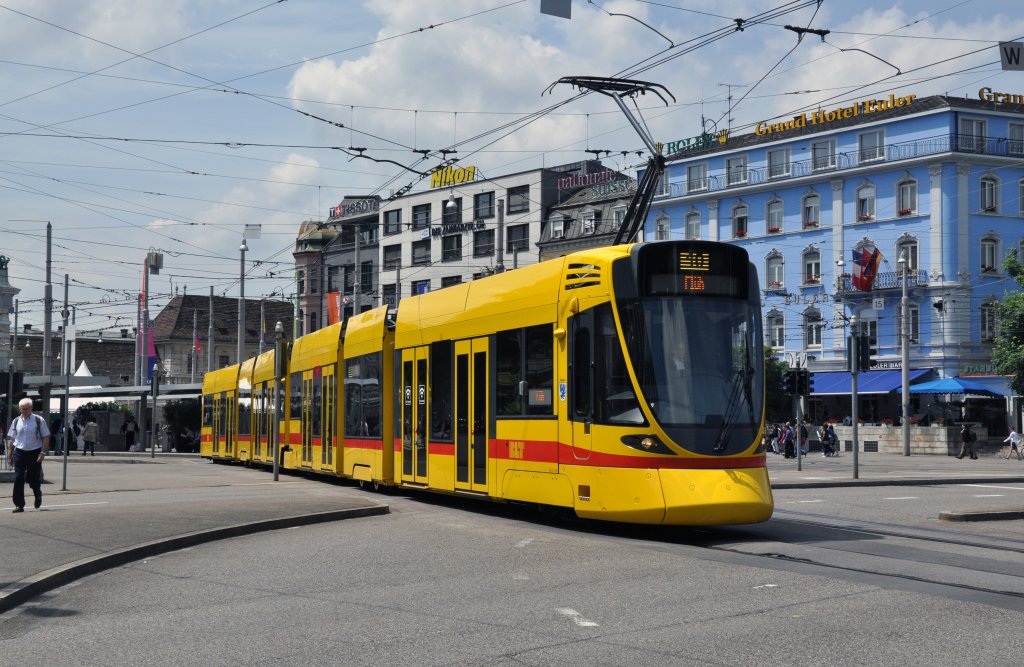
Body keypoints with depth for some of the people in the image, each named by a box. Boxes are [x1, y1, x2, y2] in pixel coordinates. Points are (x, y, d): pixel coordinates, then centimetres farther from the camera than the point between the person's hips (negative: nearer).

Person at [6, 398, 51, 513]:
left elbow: (46, 438, -1)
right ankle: (19, 505, 1)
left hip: (34, 453, -2)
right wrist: (9, 456, 6)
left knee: (34, 479, 5)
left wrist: (43, 453, -10)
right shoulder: (16, 422, 6)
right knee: (18, 479, -5)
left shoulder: (39, 421, -3)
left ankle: (38, 496, 37)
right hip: (19, 452, 2)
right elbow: (11, 440, 10)